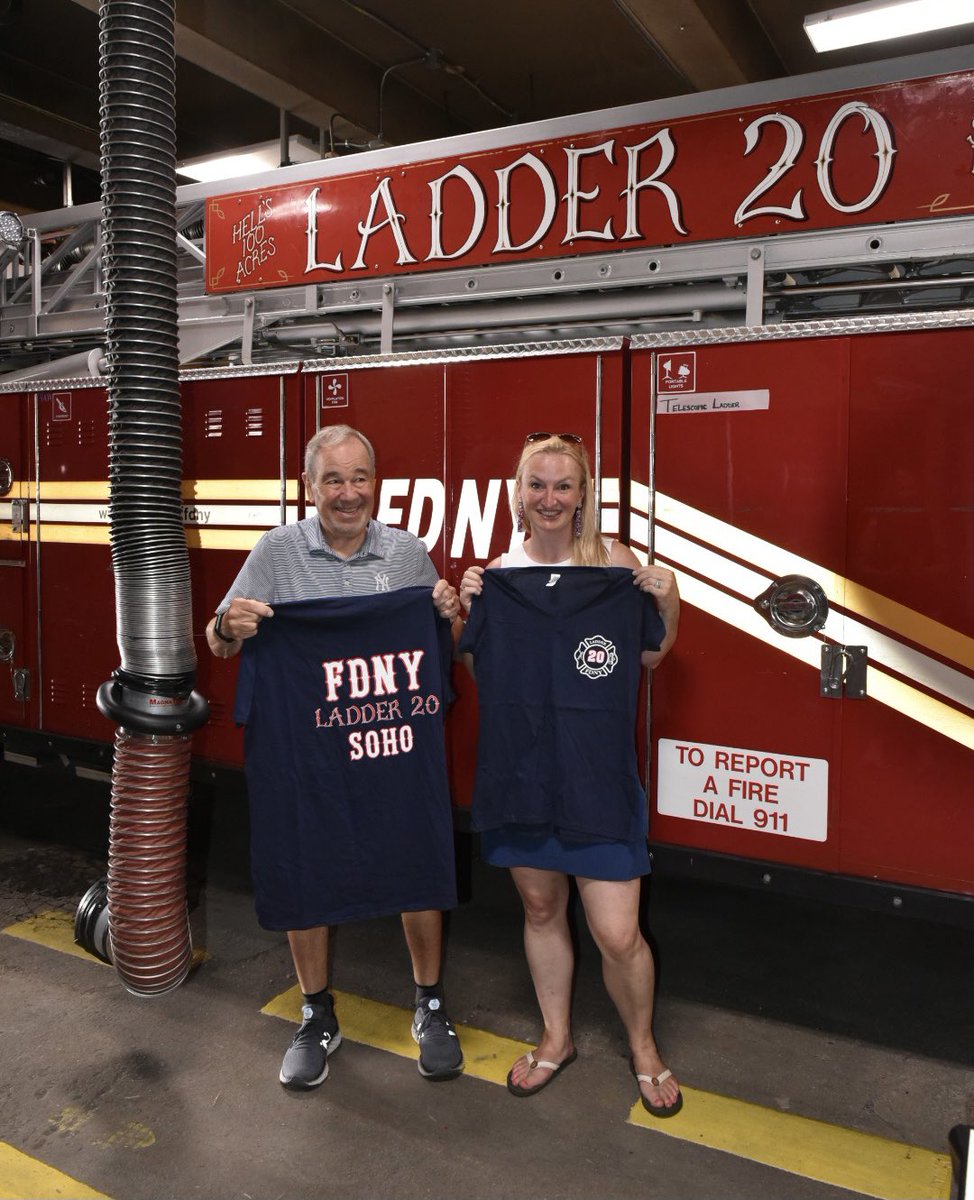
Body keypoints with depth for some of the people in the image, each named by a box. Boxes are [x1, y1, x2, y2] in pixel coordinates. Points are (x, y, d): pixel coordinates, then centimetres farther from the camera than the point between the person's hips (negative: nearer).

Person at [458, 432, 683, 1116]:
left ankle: (643, 1045, 30)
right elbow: (483, 672, 7)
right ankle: (557, 1039, 41)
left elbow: (648, 659, 2)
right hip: (522, 762, 3)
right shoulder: (501, 572, 3)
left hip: (597, 769, -3)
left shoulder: (615, 562, -5)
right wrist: (470, 613, -7)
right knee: (540, 906, 18)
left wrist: (668, 605, -14)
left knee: (617, 935, -1)